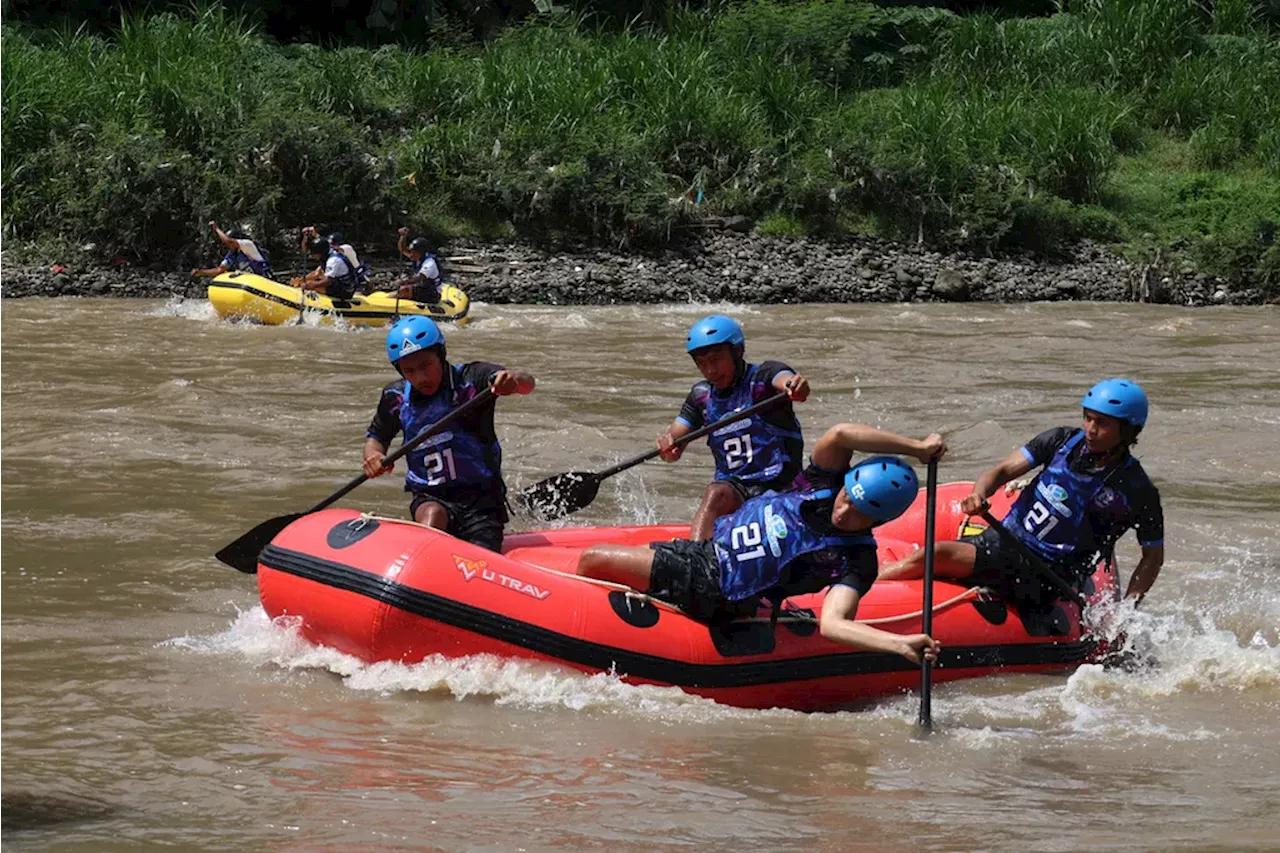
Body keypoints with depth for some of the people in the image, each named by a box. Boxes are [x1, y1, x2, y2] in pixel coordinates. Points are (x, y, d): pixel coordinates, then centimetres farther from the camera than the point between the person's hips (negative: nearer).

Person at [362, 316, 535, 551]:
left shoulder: (470, 378, -10)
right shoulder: (396, 398, 2)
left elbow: (527, 383, -25)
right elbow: (376, 437, 18)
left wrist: (514, 379, -51)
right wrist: (373, 455, -8)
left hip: (481, 498, -1)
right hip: (429, 497, 1)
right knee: (432, 515, -33)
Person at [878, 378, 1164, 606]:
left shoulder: (1137, 492, -9)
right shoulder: (1065, 440, 4)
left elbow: (1153, 556, 0)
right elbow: (1003, 471, 2)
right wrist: (979, 495, -21)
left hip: (1045, 577, -5)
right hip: (1004, 538, 5)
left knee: (939, 555, -23)